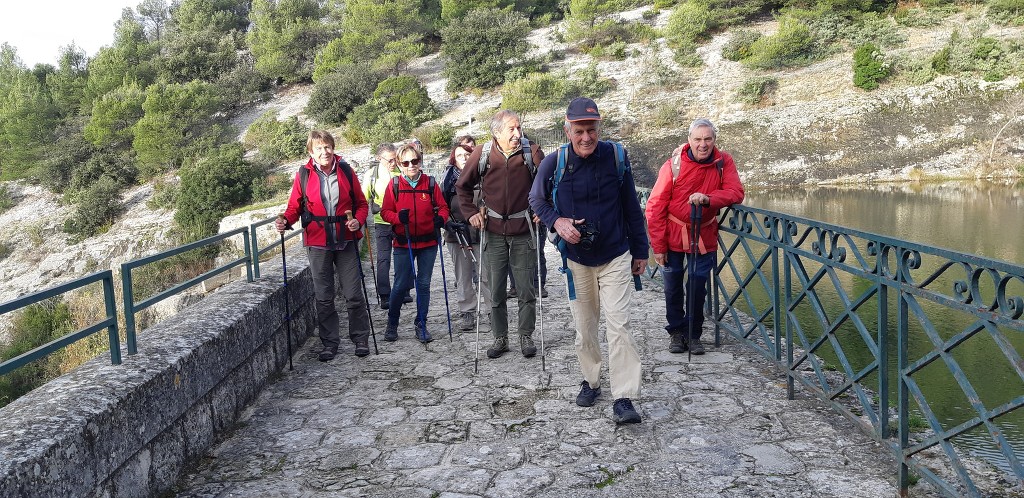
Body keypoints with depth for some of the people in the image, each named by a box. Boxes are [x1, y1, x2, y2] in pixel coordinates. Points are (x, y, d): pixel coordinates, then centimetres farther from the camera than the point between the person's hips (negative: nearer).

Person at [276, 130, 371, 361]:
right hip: (317, 243, 0)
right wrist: (285, 221, -17)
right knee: (323, 297, 8)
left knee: (354, 294, 3)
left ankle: (361, 338, 18)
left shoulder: (345, 171, 1)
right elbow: (294, 207, 3)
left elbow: (361, 204, 8)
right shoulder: (303, 175, -1)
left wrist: (358, 221, -10)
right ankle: (330, 342, 20)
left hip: (345, 241, 0)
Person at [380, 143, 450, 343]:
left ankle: (421, 325, 20)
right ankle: (392, 323, 23)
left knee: (424, 284, 7)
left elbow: (442, 206, 5)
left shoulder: (430, 183, 0)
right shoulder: (394, 184, -2)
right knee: (401, 285, 1)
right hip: (403, 243, -1)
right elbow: (385, 211, 0)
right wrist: (398, 217, -20)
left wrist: (441, 218, -16)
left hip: (428, 243, 1)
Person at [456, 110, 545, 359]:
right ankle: (500, 338, 21)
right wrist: (471, 213, 1)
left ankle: (526, 336, 20)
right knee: (496, 289, 8)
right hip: (494, 231, 1)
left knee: (527, 288, 5)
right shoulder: (481, 154, -4)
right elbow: (463, 186, 9)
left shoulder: (531, 152, -8)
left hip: (523, 229, -1)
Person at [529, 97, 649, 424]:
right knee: (584, 327, 13)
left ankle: (624, 398, -5)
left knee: (619, 326, -9)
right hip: (576, 258, 1)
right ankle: (591, 382, 33)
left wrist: (640, 250, 6)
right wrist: (557, 221, -14)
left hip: (616, 257, -1)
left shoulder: (616, 156, -9)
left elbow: (631, 206, 1)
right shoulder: (554, 163, -10)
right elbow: (536, 200, 7)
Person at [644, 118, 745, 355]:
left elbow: (736, 192, -16)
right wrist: (658, 246, -13)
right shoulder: (674, 164, -15)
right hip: (673, 235, -1)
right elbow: (655, 206, -12)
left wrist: (707, 199, -35)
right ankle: (676, 332, 26)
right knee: (673, 287, 7)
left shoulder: (724, 162, -7)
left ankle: (694, 335, 22)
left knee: (698, 287, 5)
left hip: (704, 235, 1)